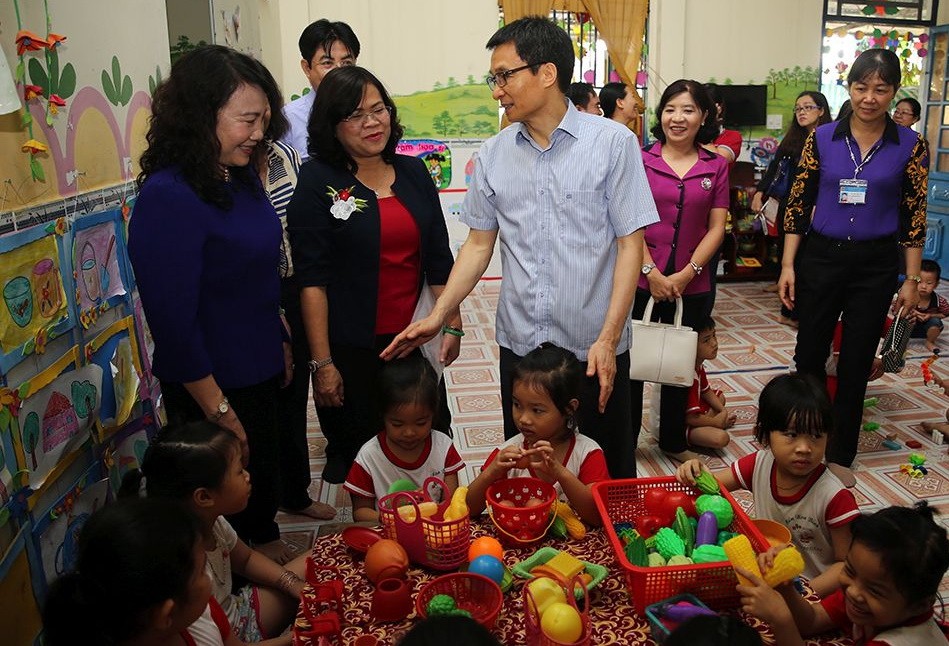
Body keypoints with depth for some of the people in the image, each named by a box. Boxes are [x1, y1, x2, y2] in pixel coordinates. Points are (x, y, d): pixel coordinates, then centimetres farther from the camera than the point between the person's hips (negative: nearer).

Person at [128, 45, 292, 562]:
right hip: (214, 389, -8)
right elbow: (172, 320, -24)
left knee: (264, 476, 26)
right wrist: (217, 411, -19)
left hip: (260, 373, 8)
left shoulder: (241, 178, 1)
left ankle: (269, 549, 50)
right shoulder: (168, 198, -24)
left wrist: (281, 345, 17)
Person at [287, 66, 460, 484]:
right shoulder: (317, 182, -7)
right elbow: (311, 279, -12)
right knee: (358, 455, 11)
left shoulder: (413, 172, 6)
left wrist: (452, 324, 7)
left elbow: (438, 258, 10)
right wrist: (321, 363, -14)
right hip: (351, 350, -4)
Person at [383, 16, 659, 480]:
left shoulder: (613, 143, -6)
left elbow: (630, 244, -8)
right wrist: (438, 316, 0)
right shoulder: (493, 155, 5)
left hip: (594, 349, -3)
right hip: (519, 345, 3)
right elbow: (479, 244, 10)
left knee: (606, 476, 12)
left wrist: (608, 339, -15)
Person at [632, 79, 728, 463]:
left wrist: (686, 274, -10)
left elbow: (716, 227, 1)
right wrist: (652, 273, -12)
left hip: (691, 285, 2)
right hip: (641, 281, -2)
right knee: (632, 359, 5)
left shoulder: (715, 166, 4)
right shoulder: (641, 160, -1)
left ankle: (673, 440, 31)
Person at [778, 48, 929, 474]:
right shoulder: (822, 138, 0)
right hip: (820, 258, 1)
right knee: (809, 354, 7)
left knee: (856, 361, 8)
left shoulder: (910, 145, -1)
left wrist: (912, 280, 0)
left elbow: (914, 216, 2)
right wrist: (788, 265, -3)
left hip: (875, 265, 0)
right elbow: (798, 204, 1)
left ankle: (839, 453, 24)